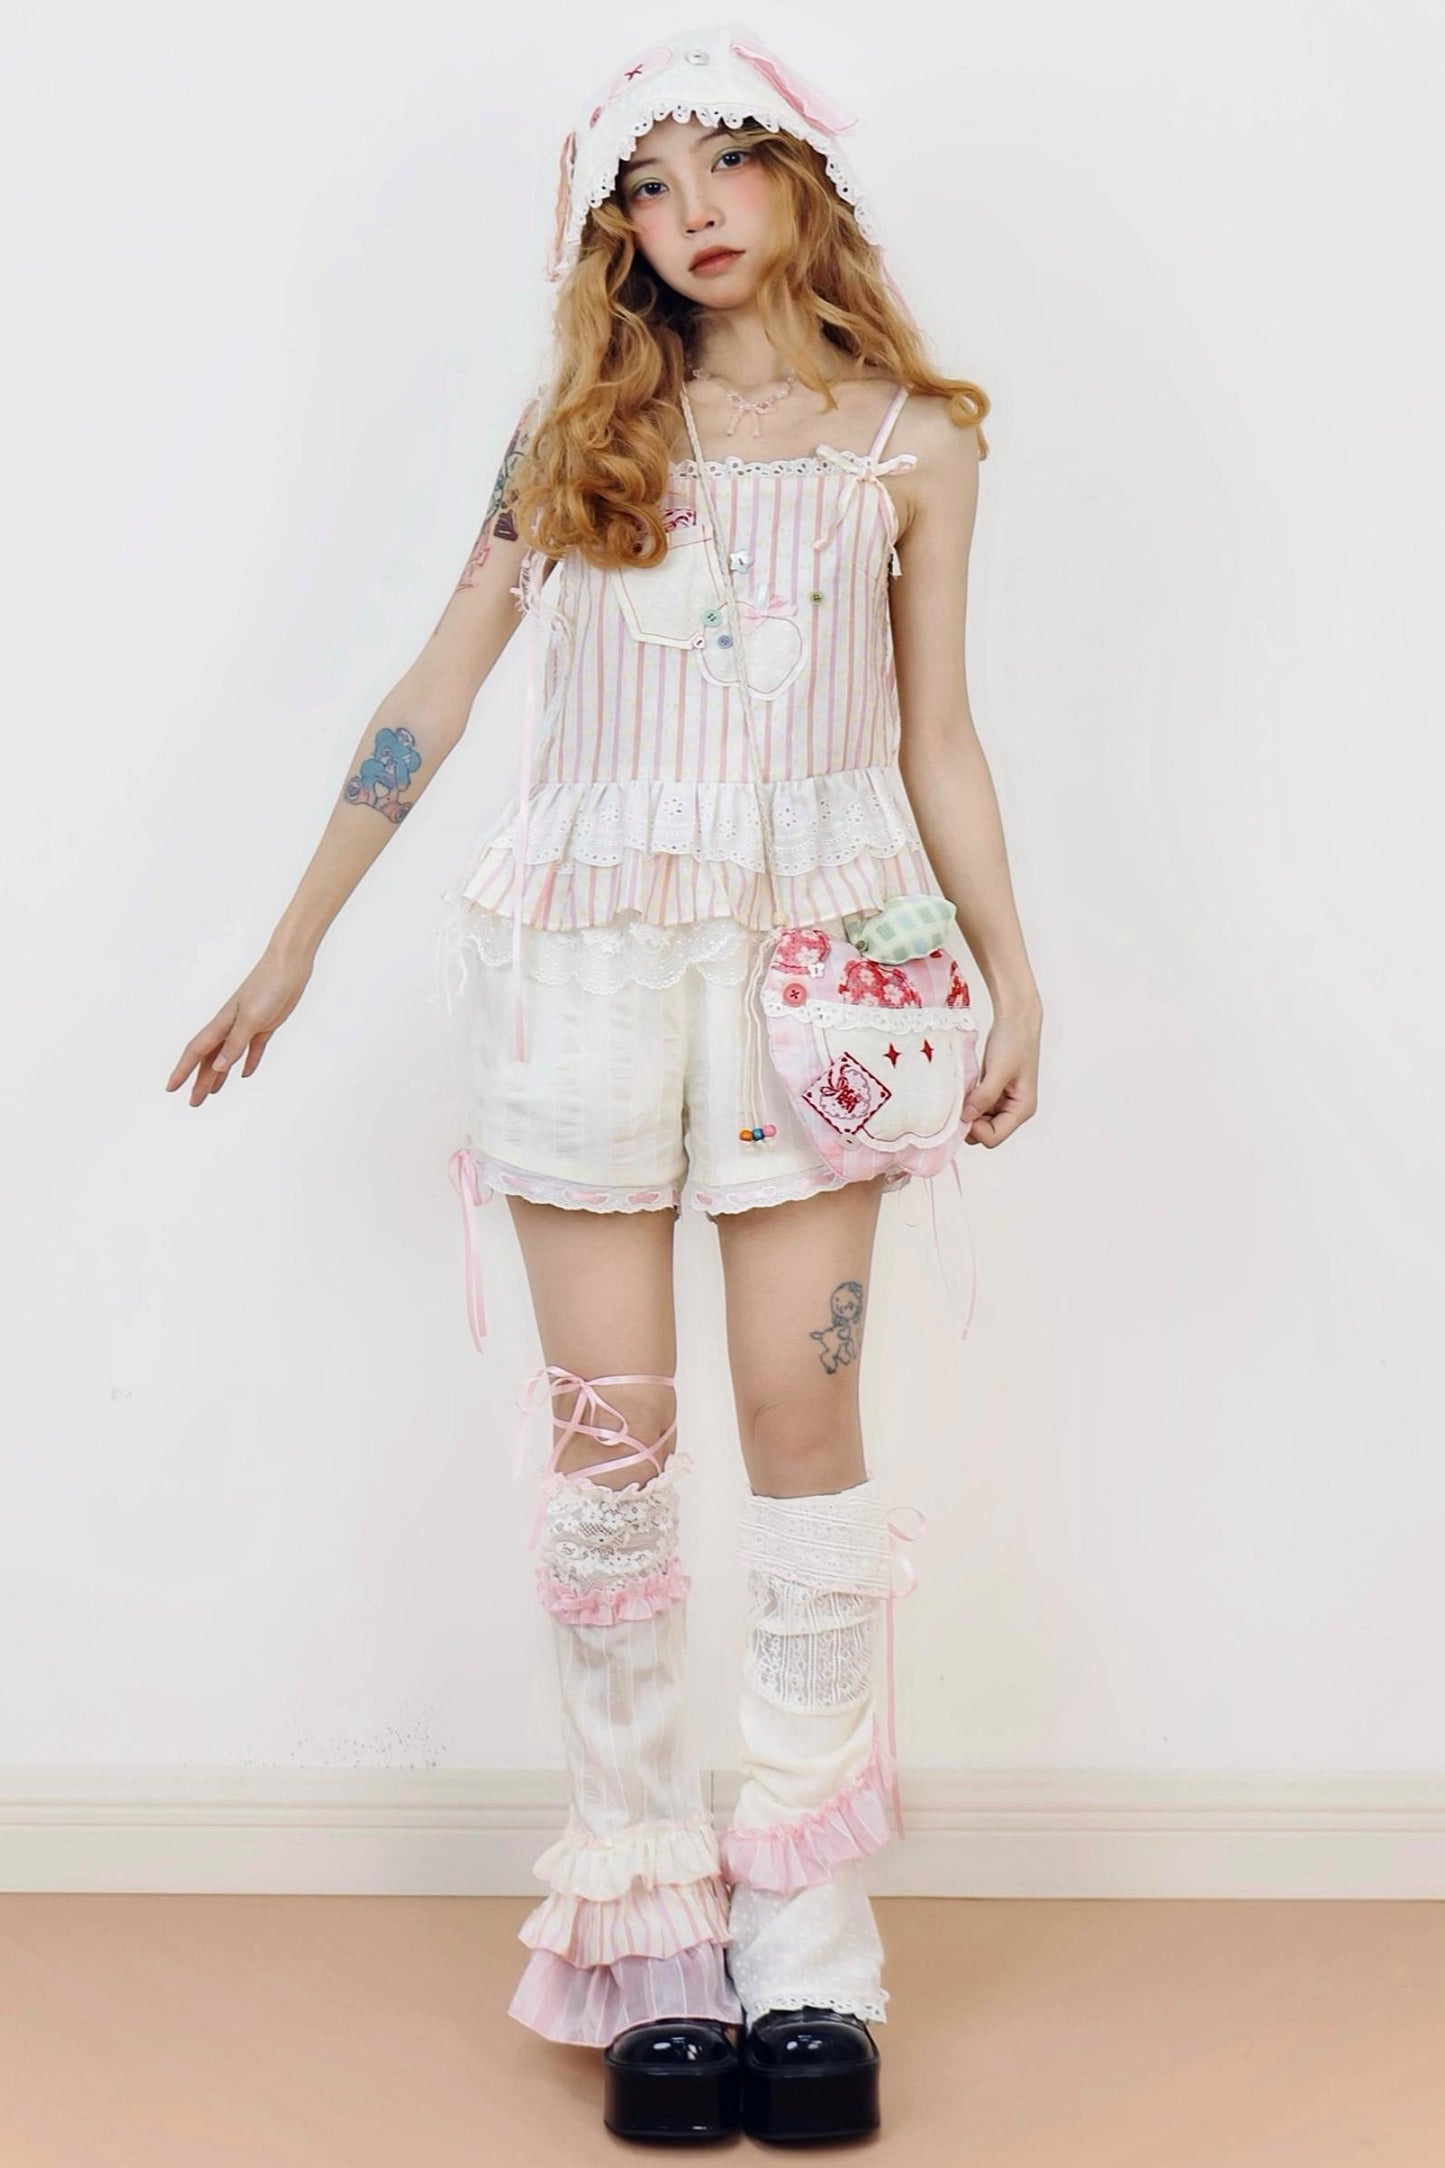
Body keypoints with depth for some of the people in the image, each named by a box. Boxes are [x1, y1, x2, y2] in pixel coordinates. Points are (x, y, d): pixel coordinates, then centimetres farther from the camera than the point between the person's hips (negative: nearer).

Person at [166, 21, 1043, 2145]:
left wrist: (1010, 973, 2)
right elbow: (438, 690, 9)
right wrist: (294, 944, 9)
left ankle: (807, 1945, 8)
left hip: (816, 962, 0)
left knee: (801, 1413, -2)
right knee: (609, 1433, 0)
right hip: (591, 954, 1)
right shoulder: (577, 427, 9)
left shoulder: (912, 441, 8)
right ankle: (650, 1933, 10)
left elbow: (937, 734, 10)